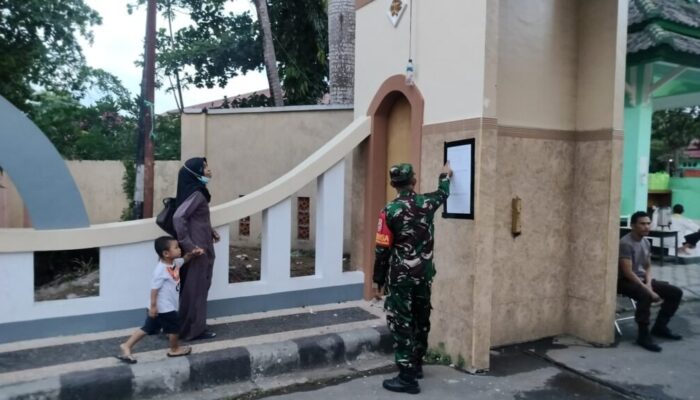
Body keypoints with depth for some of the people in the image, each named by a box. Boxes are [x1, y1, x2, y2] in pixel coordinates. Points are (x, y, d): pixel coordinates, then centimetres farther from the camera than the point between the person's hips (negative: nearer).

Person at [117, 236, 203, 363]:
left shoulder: (174, 262, 1)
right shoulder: (161, 270, -26)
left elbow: (184, 259, 21)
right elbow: (154, 289, -25)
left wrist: (193, 253, 1)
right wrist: (153, 306, -23)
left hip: (166, 306, 9)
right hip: (163, 307, -9)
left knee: (148, 328, 16)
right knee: (174, 327, 10)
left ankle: (126, 346, 22)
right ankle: (175, 349, 32)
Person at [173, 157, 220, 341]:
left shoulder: (197, 191, 11)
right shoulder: (196, 193, -18)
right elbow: (178, 217, -28)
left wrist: (210, 231, 13)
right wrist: (188, 245, -26)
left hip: (201, 248, 9)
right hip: (196, 249, -9)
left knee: (197, 288, 17)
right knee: (195, 289, 1)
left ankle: (191, 327, 27)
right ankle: (193, 329, 11)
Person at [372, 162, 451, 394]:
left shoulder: (390, 211, -12)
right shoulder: (426, 203, 0)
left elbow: (382, 249, -11)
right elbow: (443, 194, 25)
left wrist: (377, 280, -2)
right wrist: (445, 176, 45)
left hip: (400, 276, -5)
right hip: (424, 274, 6)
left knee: (401, 324, 0)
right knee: (421, 319, 17)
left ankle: (407, 377, 2)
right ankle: (417, 365, 33)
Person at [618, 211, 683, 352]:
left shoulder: (646, 243, 8)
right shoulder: (625, 243, -20)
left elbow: (648, 267, 14)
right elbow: (628, 272, -24)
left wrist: (649, 284, -6)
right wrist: (648, 290, -24)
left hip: (643, 279, 9)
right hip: (626, 281, -9)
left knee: (676, 292, 4)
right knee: (646, 296, -37)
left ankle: (659, 327, 16)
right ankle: (643, 335, -24)